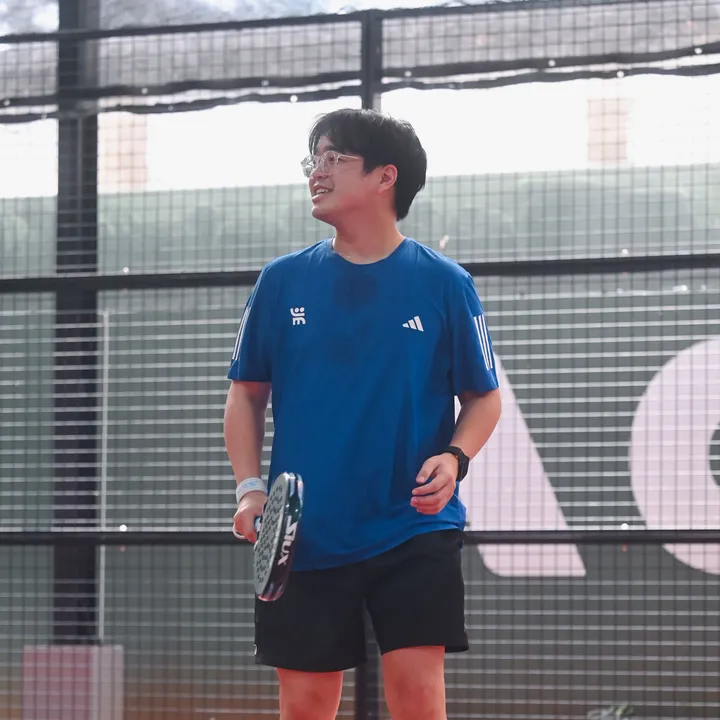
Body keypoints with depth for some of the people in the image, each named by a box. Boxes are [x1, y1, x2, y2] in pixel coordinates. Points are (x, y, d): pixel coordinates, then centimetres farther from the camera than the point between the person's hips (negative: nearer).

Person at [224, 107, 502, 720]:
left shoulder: (445, 284, 1)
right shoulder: (282, 281, 5)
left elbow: (484, 398, 7)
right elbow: (246, 394, 13)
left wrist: (454, 458, -12)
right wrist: (250, 486, -1)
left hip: (415, 533, -2)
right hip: (303, 537, 2)